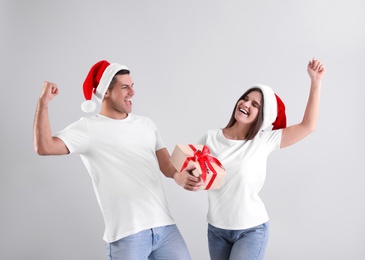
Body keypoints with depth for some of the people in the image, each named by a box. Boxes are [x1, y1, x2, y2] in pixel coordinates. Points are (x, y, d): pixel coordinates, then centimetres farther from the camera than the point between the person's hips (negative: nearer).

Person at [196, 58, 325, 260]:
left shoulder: (264, 141, -8)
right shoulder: (211, 138, -6)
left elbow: (307, 126, -10)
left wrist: (315, 81, -12)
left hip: (251, 230, -2)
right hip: (216, 229, 3)